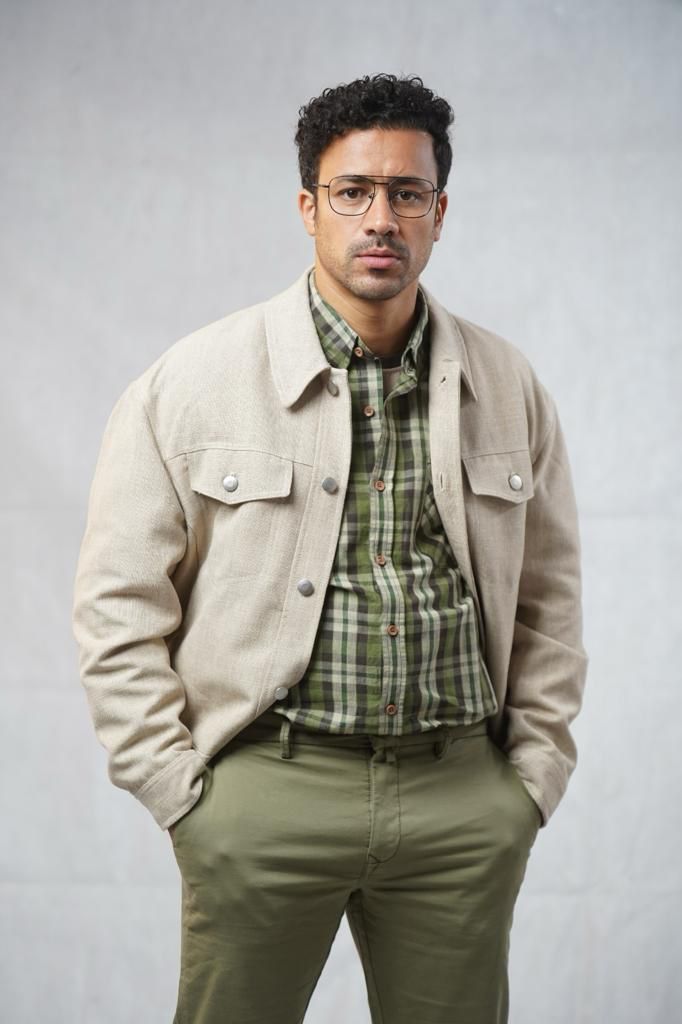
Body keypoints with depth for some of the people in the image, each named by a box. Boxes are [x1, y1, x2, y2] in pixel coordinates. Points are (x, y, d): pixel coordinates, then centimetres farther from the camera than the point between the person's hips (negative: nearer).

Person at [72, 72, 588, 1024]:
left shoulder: (510, 388, 5)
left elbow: (549, 599, 13)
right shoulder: (191, 381, -4)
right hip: (266, 790, -2)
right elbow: (117, 603, -2)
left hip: (463, 801, 3)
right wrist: (183, 792, -4)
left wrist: (534, 776, 8)